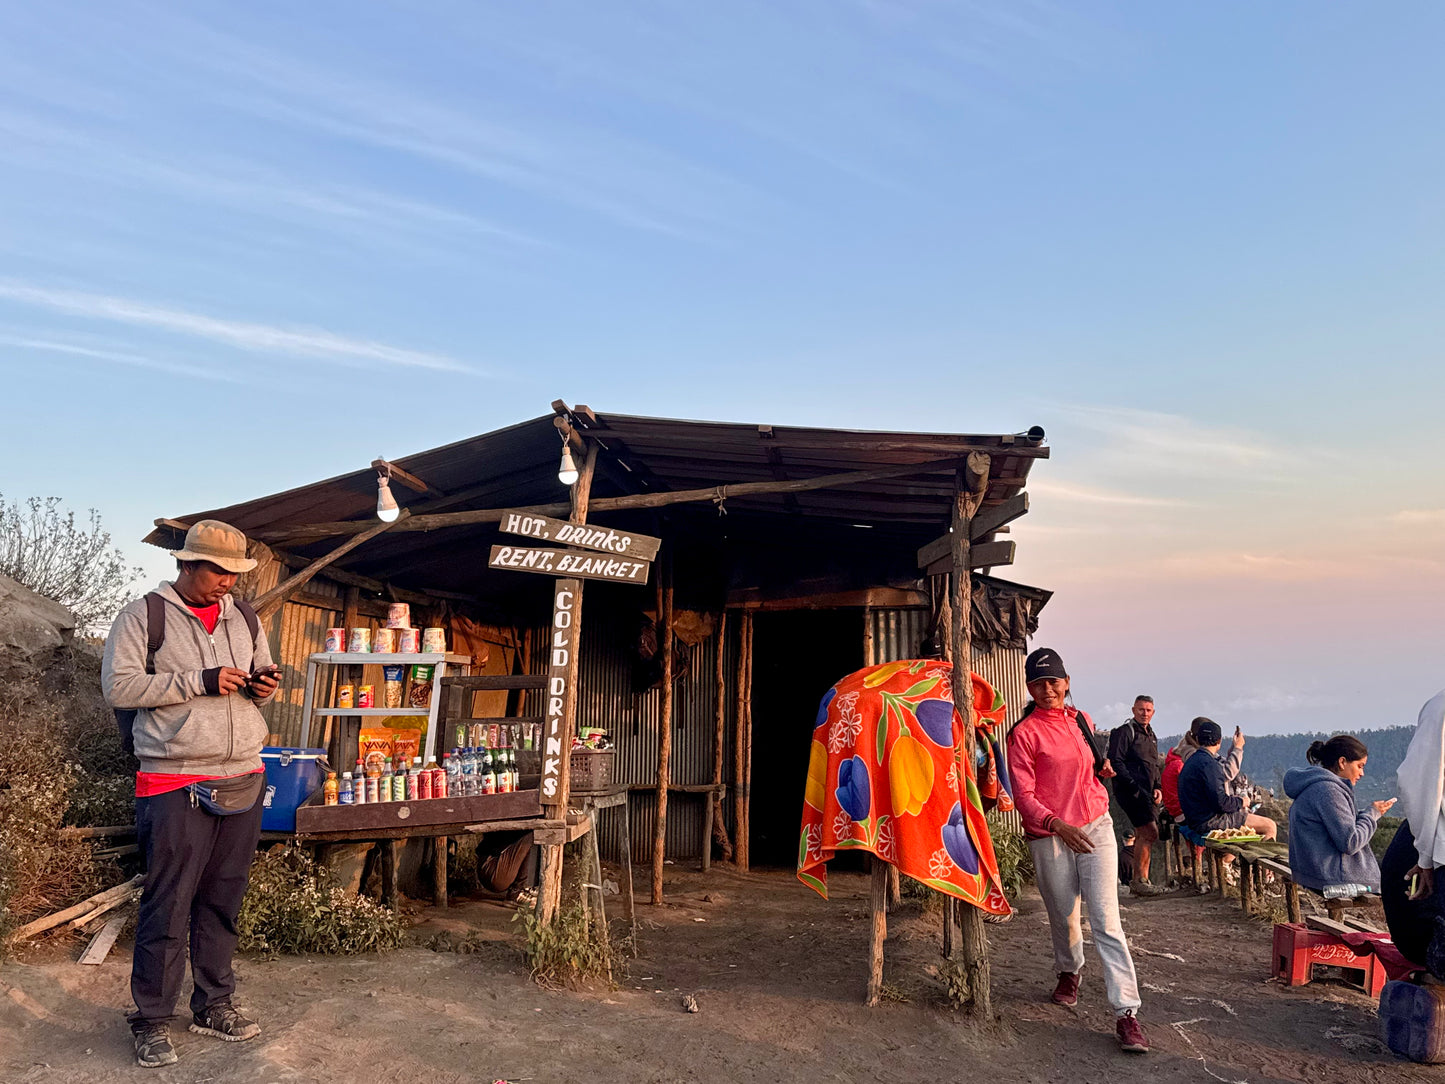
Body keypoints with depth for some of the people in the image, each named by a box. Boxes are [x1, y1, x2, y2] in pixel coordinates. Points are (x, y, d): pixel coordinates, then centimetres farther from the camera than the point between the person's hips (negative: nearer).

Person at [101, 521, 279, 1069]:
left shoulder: (242, 618, 14)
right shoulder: (143, 616, -2)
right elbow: (119, 686, -10)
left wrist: (262, 685, 0)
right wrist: (200, 681, -17)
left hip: (243, 781, 5)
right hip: (176, 786, -5)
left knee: (223, 901, 11)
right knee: (167, 907, 0)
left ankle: (213, 1005, 24)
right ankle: (152, 1020, 15)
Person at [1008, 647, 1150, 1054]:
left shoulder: (1081, 720, 10)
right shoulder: (1024, 733, -8)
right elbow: (1023, 795, -12)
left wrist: (1103, 767, 8)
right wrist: (1058, 825, -26)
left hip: (1096, 827, 3)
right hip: (1050, 837, -3)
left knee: (1106, 919, -6)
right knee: (1064, 918, 12)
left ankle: (1127, 1012, -5)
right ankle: (1069, 972, 42)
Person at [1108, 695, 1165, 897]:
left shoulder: (1151, 736, 22)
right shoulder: (1124, 731, -6)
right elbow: (1115, 761, -13)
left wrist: (1157, 788, 11)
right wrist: (1134, 786, -18)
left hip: (1146, 793, 9)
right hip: (1130, 791, -9)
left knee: (1144, 835, 8)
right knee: (1149, 832, -16)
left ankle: (1141, 881, 14)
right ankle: (1139, 880, -12)